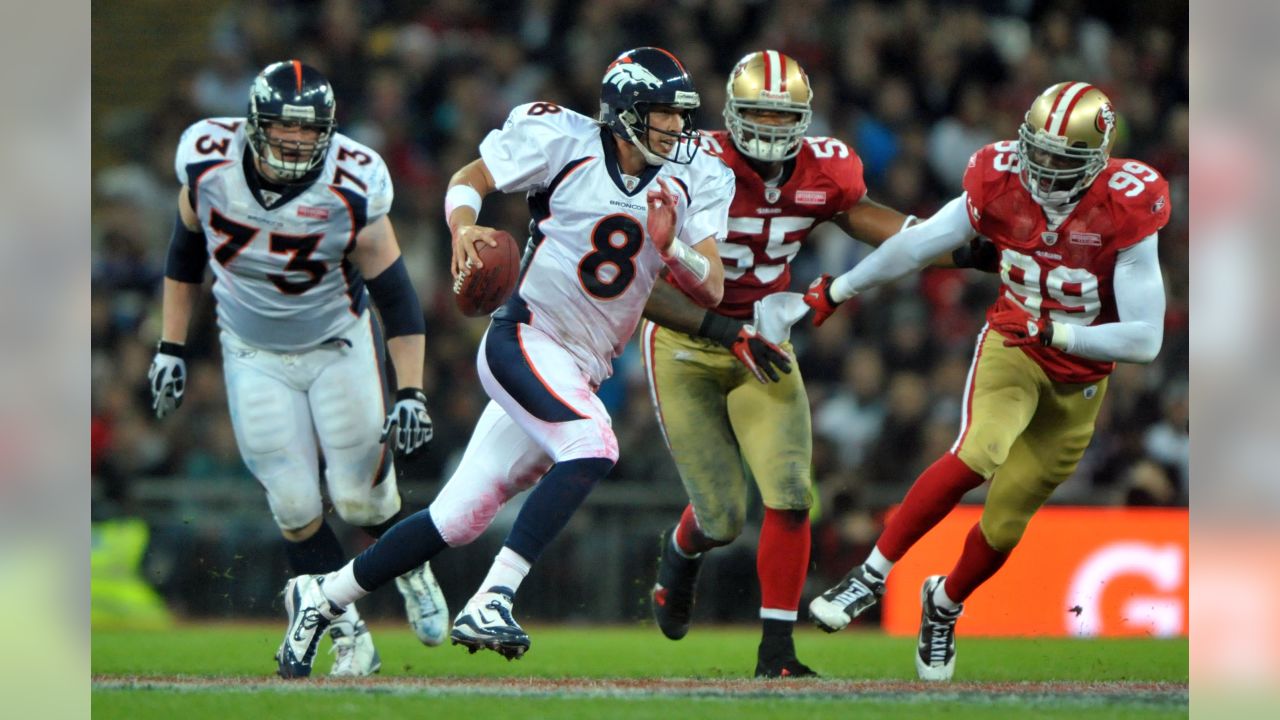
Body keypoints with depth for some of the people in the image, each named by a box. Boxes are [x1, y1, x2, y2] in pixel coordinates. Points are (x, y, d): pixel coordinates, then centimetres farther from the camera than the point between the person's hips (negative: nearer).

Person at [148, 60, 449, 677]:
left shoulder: (351, 190, -24)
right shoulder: (209, 165, -17)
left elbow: (395, 296, -15)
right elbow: (186, 251, 2)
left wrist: (411, 392, -20)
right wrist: (171, 348, 5)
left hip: (339, 347, -1)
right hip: (254, 355, 2)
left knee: (359, 498, -2)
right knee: (294, 509, -6)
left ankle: (409, 564, 31)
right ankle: (348, 635, 8)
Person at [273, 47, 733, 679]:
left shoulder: (693, 180, 3)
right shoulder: (565, 141, -8)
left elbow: (712, 290, 0)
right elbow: (468, 180, 3)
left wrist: (671, 248, -20)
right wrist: (464, 227, -19)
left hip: (580, 373, 5)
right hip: (524, 338, -5)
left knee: (459, 520, 5)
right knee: (592, 448, -31)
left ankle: (322, 596, 20)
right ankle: (490, 603, -32)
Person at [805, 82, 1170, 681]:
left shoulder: (1124, 212, -21)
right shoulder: (1002, 186, -14)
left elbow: (1145, 340, -20)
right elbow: (914, 246, 1)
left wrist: (1052, 332, -27)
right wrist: (833, 293, 10)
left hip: (1078, 377, 0)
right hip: (1010, 346, 0)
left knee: (1006, 522, 8)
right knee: (979, 454, -31)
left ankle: (945, 605, 39)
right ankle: (873, 573, -18)